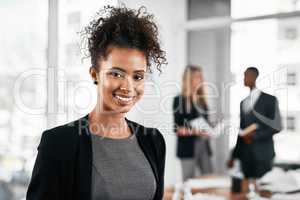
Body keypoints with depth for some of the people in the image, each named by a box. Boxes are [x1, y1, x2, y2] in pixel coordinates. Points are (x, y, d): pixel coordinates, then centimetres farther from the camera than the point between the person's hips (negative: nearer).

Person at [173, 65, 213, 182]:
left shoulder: (201, 99, 12)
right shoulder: (179, 100, -6)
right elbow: (177, 129, -10)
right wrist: (196, 131, -21)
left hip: (204, 146, 6)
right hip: (188, 148, -6)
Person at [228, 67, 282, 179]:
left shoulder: (270, 99, -1)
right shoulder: (243, 102, 16)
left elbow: (276, 127, -5)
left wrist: (255, 135, -13)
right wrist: (234, 156, 14)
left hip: (262, 154, -5)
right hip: (245, 155, 5)